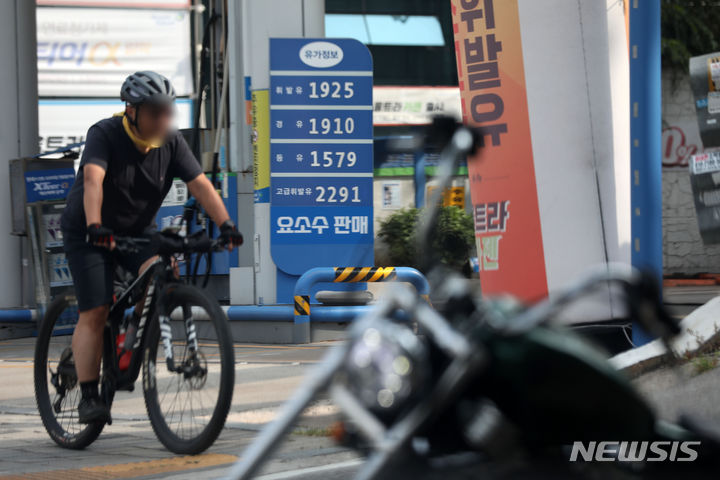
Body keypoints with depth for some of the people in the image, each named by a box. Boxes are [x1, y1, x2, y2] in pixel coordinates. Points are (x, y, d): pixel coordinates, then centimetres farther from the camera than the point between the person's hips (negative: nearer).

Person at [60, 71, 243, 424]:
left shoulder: (171, 142, -9)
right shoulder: (104, 135, -22)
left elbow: (199, 184, -17)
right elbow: (93, 179, -38)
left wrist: (225, 225, -30)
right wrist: (95, 226, -54)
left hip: (137, 231, 4)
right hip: (89, 234, -4)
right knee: (94, 314, -11)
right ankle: (89, 396, -3)